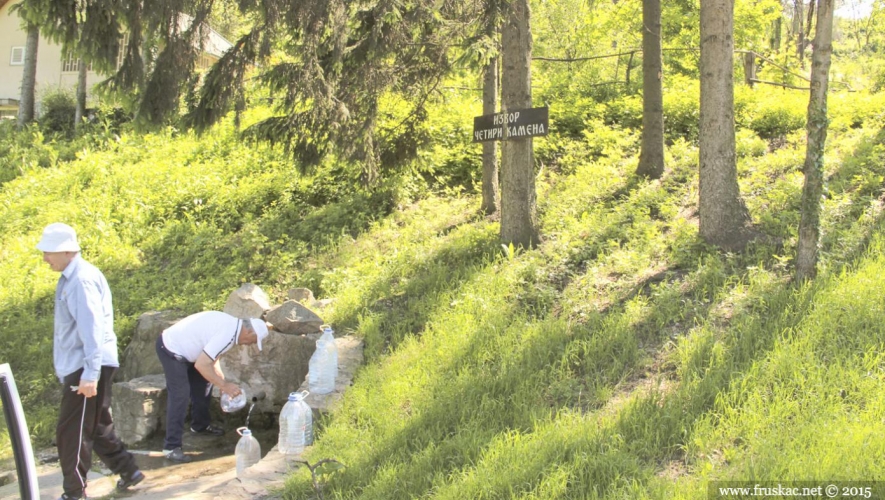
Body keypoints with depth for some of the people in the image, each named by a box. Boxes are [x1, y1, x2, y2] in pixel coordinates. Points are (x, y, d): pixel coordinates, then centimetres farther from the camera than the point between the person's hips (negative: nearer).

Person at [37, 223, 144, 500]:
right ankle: (128, 470, 25)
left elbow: (92, 329, -24)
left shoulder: (82, 281, -19)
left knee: (71, 432, -1)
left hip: (86, 368, -9)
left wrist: (89, 374, -25)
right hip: (78, 367, 9)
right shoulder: (70, 278, 12)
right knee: (97, 427, 16)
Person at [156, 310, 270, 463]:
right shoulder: (227, 335, -27)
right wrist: (224, 385, -21)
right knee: (180, 395, -15)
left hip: (179, 346, 11)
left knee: (203, 383, 19)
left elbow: (212, 358, 13)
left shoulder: (231, 324, 4)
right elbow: (201, 365, -29)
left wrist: (222, 382, 4)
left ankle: (200, 425, 36)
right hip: (171, 350, -11)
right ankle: (171, 447, -12)